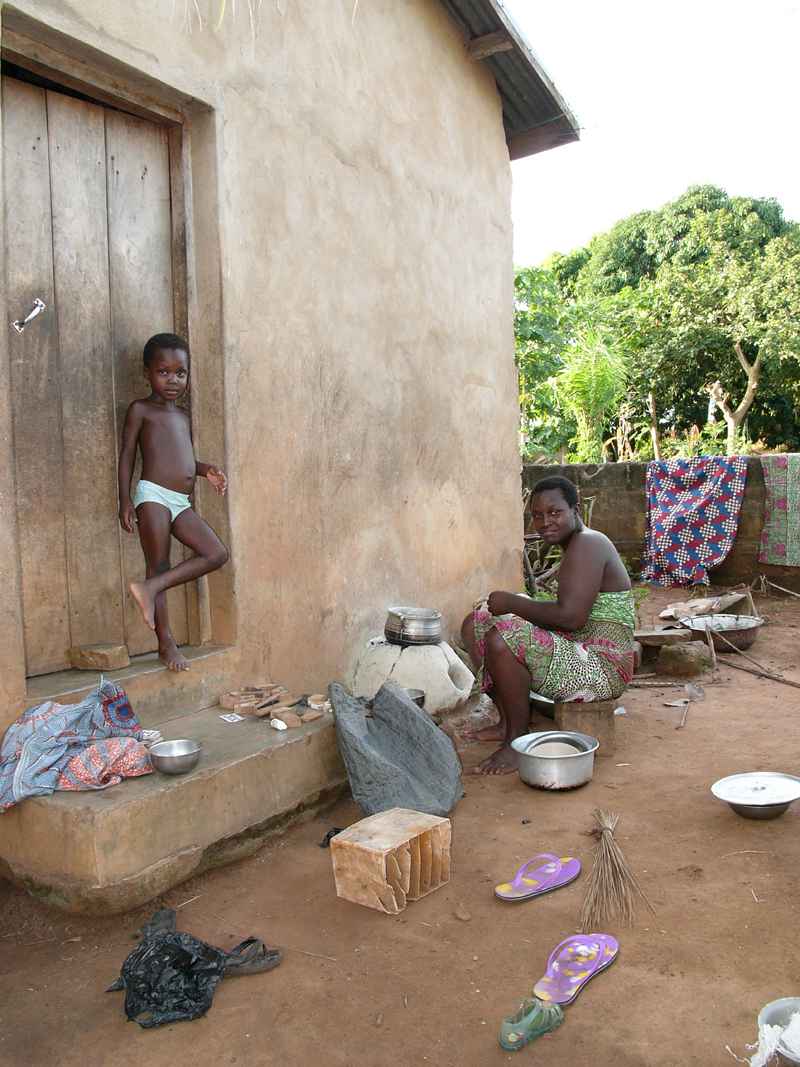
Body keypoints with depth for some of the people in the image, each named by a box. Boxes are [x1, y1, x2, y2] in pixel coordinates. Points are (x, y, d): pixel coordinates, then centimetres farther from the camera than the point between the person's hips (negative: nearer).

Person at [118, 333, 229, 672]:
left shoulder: (183, 417, 22)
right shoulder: (140, 409, 3)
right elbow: (127, 454, 0)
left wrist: (205, 470, 7)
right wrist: (125, 500, -9)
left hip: (181, 502, 7)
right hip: (153, 495, -7)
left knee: (217, 554, -6)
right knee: (159, 566, -5)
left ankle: (151, 588, -8)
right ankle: (166, 643, 0)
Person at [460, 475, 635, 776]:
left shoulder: (586, 544, -16)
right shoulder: (577, 545, 15)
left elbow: (570, 617, -27)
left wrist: (512, 603, -16)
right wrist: (514, 605, 2)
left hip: (602, 668, -11)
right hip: (580, 652, 11)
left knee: (501, 641, -31)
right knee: (475, 624, 9)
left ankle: (517, 741, -12)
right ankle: (508, 722, 11)